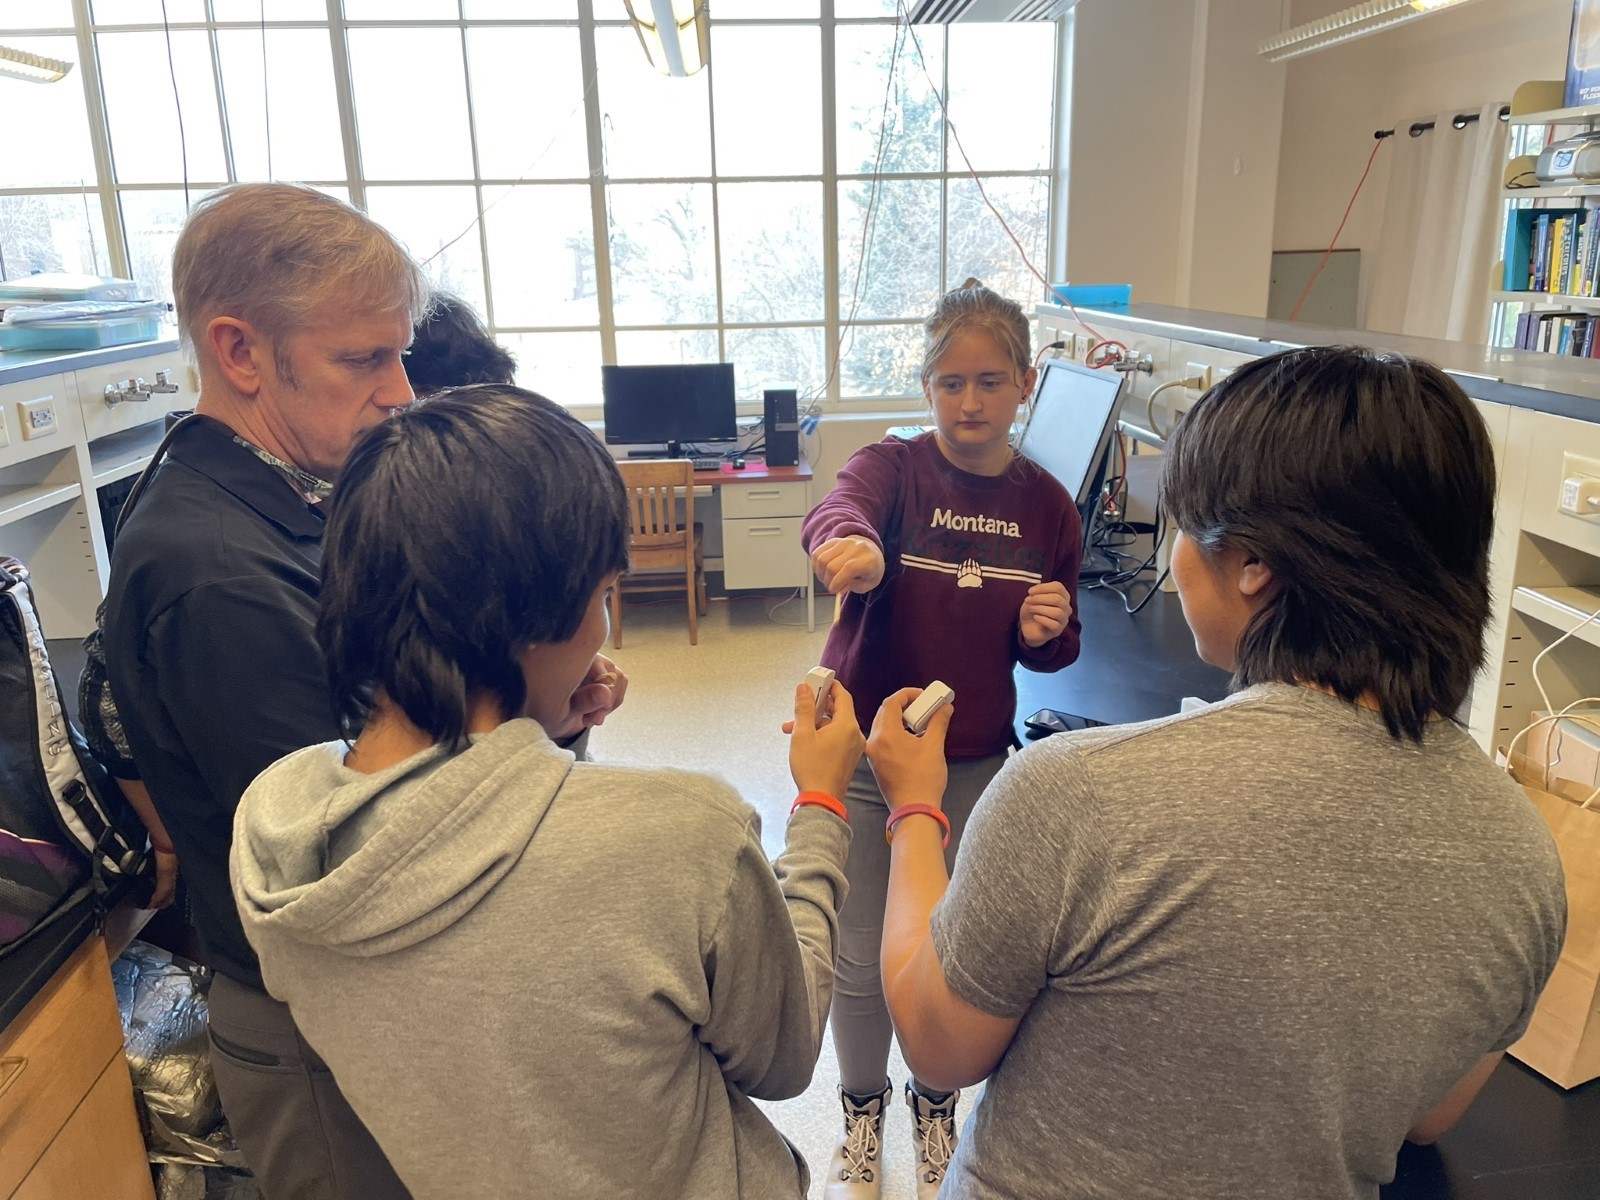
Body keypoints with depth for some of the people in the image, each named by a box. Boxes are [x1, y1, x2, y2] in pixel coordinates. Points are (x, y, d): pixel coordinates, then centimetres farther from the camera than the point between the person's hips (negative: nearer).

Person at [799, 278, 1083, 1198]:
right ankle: (863, 1111, 42)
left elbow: (1054, 649, 9)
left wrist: (1048, 633, -14)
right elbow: (834, 512, -36)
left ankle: (937, 1108, 47)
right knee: (862, 960, 13)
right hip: (862, 752, -2)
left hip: (974, 765, 2)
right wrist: (850, 546, -59)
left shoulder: (1048, 508, -2)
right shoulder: (894, 467, -11)